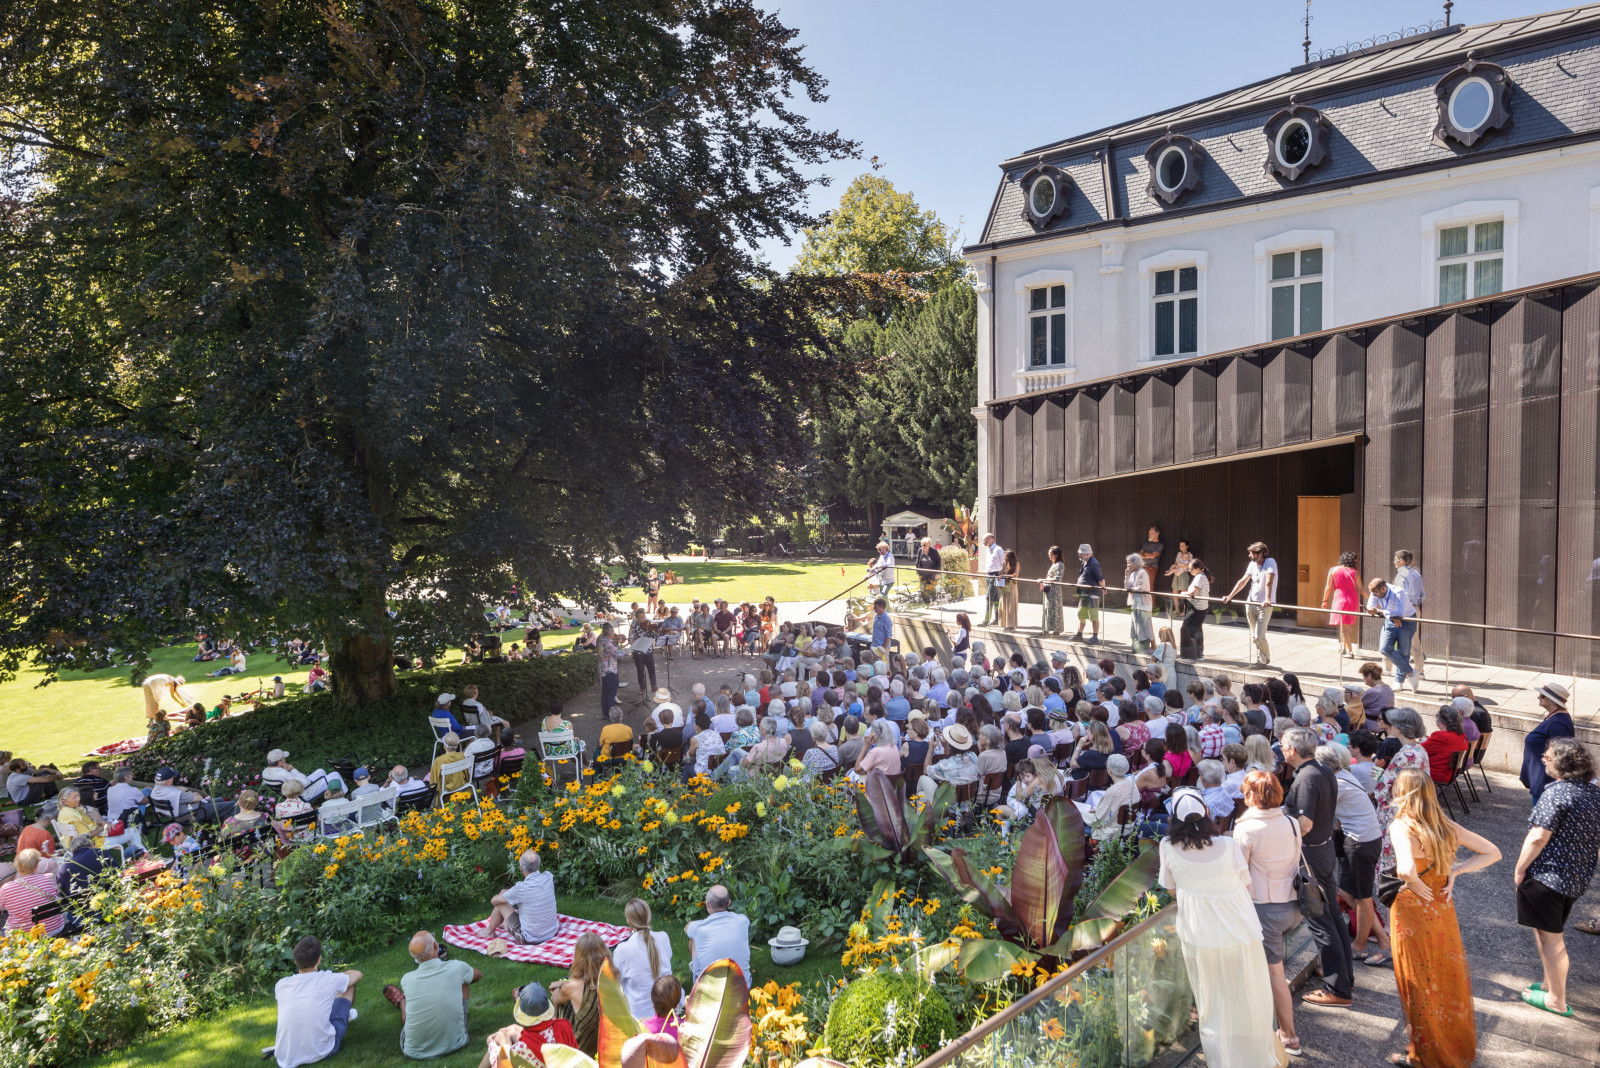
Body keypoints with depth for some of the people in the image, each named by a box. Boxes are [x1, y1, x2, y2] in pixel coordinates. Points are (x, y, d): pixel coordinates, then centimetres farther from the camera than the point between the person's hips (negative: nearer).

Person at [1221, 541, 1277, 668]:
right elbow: (1243, 581, 13)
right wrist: (1229, 596, 9)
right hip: (1251, 603, 7)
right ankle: (1261, 659, 22)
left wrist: (1267, 600, -36)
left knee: (1259, 636, -9)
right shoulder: (1252, 564, 10)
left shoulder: (1270, 563, -12)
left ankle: (1266, 657, 15)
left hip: (1264, 605, -7)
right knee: (1254, 636, 9)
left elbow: (1269, 582, -24)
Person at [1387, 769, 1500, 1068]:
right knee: (1448, 979, 22)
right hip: (1444, 910, 6)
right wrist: (1455, 871, -1)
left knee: (1420, 987, 10)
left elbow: (1406, 869, -38)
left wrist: (1417, 886, -17)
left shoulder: (1401, 826, -22)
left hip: (1413, 914, -6)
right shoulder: (1447, 826, -2)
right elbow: (1492, 852, 6)